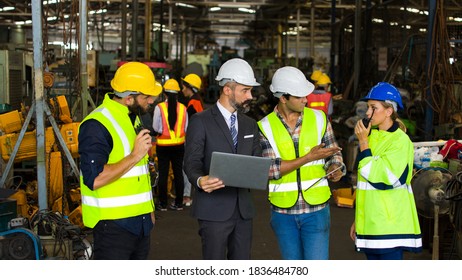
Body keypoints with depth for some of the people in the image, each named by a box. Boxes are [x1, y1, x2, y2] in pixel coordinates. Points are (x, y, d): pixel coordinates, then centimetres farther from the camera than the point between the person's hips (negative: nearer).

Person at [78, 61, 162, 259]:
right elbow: (94, 179, -26)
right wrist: (134, 156, -22)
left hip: (140, 221, 9)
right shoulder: (97, 125, -17)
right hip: (112, 223, -9)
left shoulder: (134, 118, 14)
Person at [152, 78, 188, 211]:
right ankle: (178, 203, 15)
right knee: (178, 172, 10)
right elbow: (186, 128, 0)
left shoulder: (159, 107, -12)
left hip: (163, 145, -2)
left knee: (163, 173, 6)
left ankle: (163, 203, 10)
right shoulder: (183, 108, -5)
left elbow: (156, 128, -7)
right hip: (179, 145, 2)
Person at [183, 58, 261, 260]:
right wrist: (200, 180, -30)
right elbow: (192, 162, -9)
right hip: (214, 210, -6)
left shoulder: (250, 124, 15)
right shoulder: (201, 121, -4)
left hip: (244, 209, 6)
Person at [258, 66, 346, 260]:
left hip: (316, 209, 0)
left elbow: (334, 152, 11)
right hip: (283, 212, 0)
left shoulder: (319, 119, 0)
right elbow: (269, 169, -14)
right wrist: (309, 158, -19)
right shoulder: (265, 127, -5)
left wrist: (335, 168, -12)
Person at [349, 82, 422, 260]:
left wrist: (363, 142, -13)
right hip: (370, 224, 8)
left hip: (390, 223, -8)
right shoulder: (372, 135, 12)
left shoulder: (400, 140, -11)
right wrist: (358, 220, 21)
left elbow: (378, 176, -20)